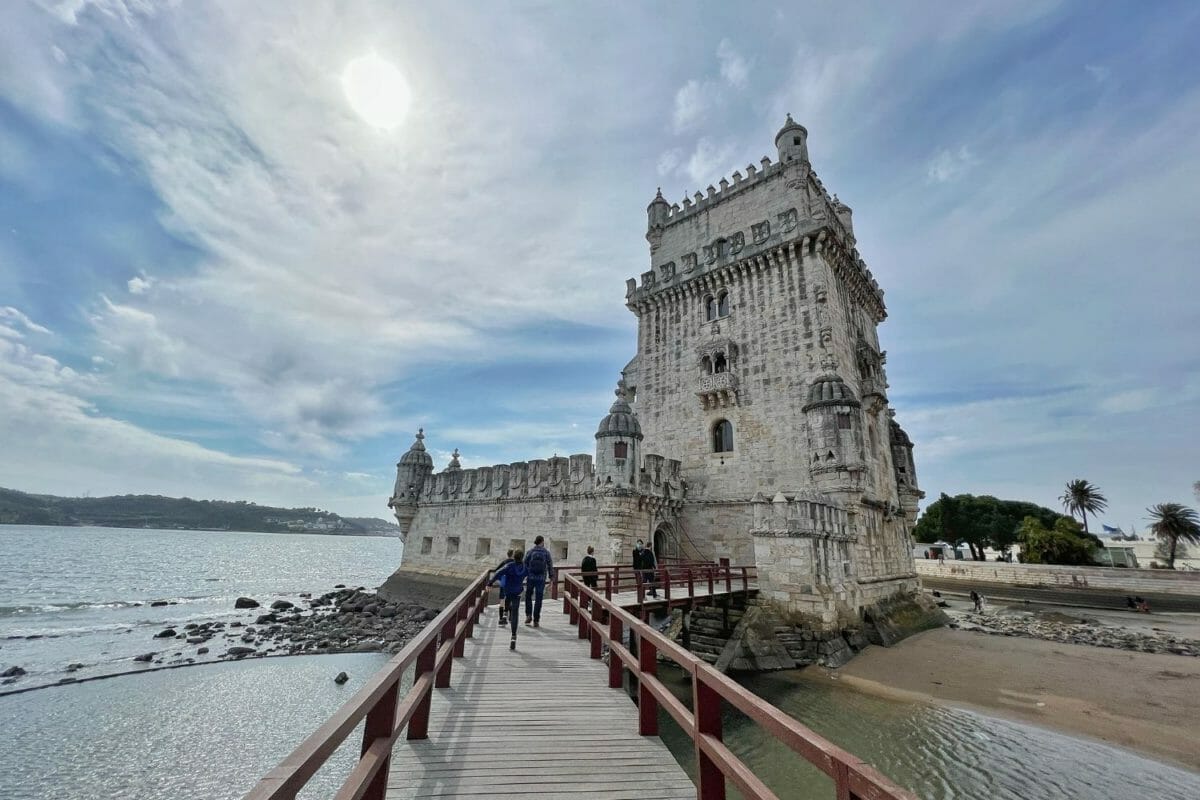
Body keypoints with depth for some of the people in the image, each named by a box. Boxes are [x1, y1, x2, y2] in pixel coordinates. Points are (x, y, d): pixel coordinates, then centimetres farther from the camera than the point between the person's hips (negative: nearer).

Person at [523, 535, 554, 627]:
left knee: (528, 596, 21)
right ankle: (536, 621, 9)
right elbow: (550, 565, -1)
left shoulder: (530, 552, -2)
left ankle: (528, 615, 10)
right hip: (541, 579, 0)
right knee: (538, 599, 6)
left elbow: (525, 564, -2)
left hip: (530, 578, 1)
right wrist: (551, 576, 10)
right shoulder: (546, 553, -3)